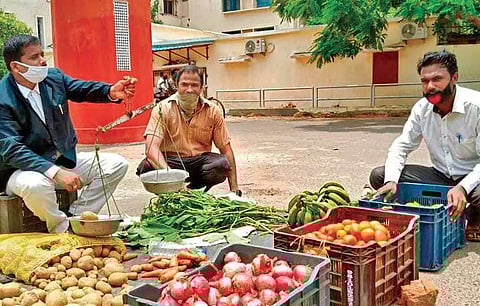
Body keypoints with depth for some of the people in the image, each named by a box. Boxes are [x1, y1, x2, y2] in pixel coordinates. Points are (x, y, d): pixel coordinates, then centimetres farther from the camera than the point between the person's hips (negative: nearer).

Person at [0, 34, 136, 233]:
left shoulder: (54, 77, 0)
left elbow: (84, 89, -3)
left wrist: (111, 92, -29)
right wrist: (56, 172, -36)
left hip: (64, 160, 7)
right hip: (24, 169, -6)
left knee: (117, 165, -5)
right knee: (36, 185, -40)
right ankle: (63, 229, -12)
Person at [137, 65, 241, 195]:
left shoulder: (213, 111, 0)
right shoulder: (163, 109, -8)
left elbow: (225, 148, 2)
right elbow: (151, 147, -20)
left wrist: (234, 188, -6)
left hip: (199, 161, 2)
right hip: (170, 161, -2)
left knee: (223, 164, -28)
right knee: (146, 166, -31)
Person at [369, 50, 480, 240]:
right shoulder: (422, 109, -4)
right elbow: (402, 146, -1)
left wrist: (462, 187, -39)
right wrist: (391, 180, -19)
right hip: (440, 176, 5)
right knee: (379, 175, -11)